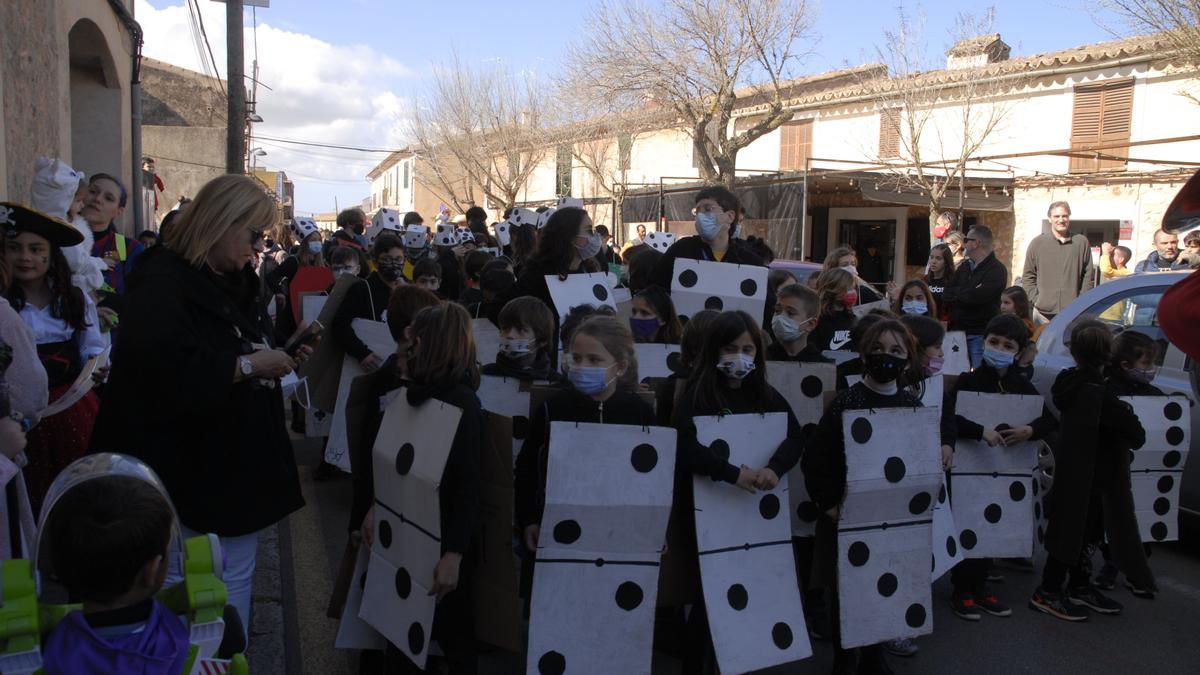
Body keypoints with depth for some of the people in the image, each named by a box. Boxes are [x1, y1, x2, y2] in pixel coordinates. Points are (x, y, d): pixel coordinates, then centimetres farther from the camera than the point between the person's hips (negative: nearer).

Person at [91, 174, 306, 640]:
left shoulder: (236, 283, 12)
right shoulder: (162, 286, -17)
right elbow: (169, 372, -31)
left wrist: (282, 358, 6)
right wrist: (249, 364, -23)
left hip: (239, 464, 9)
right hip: (191, 471, -9)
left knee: (236, 581, 18)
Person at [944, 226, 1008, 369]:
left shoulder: (997, 270, -7)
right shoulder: (964, 267, 15)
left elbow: (975, 297, -20)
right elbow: (945, 295, 6)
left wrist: (956, 293, -3)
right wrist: (964, 294, -11)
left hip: (980, 335, -6)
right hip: (957, 331, 6)